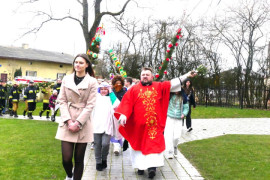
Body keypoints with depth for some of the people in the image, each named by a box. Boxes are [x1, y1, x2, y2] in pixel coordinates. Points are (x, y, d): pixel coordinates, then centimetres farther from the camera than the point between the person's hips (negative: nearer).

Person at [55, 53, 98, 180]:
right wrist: (69, 121, -7)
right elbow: (62, 101, 4)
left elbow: (90, 105, -4)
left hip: (83, 124, -1)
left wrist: (78, 122, -11)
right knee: (66, 158, -1)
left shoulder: (92, 82, 1)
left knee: (79, 159, 4)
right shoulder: (66, 79, 7)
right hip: (67, 123, 1)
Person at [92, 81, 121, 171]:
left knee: (105, 144, -11)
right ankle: (98, 162, 17)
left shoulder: (111, 98, 13)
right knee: (97, 144, 1)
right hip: (97, 125, 1)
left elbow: (117, 105, -1)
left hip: (107, 126, -1)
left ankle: (104, 159, 15)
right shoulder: (96, 97, 15)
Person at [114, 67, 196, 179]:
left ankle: (152, 166, -8)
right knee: (139, 145, 7)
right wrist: (123, 115, -15)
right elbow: (127, 103, -2)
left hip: (154, 124, 0)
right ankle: (141, 166, 17)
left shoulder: (159, 87, 10)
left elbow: (172, 84, 9)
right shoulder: (134, 89, 5)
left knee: (153, 144, -6)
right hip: (138, 125, 0)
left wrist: (187, 76, 4)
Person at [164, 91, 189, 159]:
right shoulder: (169, 95, -3)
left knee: (177, 136, -4)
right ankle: (169, 152, -1)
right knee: (169, 135, -8)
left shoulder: (183, 97, 3)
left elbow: (186, 107, 11)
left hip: (178, 119, 1)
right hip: (169, 117, -1)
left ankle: (174, 148, 24)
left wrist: (184, 114, -5)